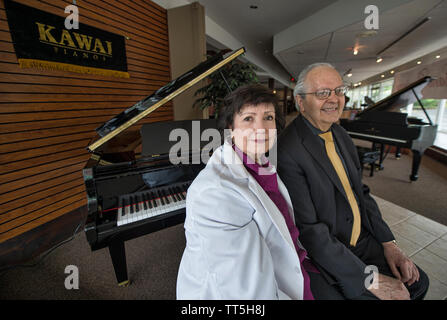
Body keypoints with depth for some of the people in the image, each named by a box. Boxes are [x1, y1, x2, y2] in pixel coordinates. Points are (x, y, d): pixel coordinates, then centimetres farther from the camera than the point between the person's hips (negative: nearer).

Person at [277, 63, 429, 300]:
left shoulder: (340, 134, 2)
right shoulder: (288, 152, -26)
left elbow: (360, 193, 9)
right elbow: (309, 230, -24)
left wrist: (389, 243, 2)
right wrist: (370, 279, -17)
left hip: (362, 240, 8)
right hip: (325, 254, -7)